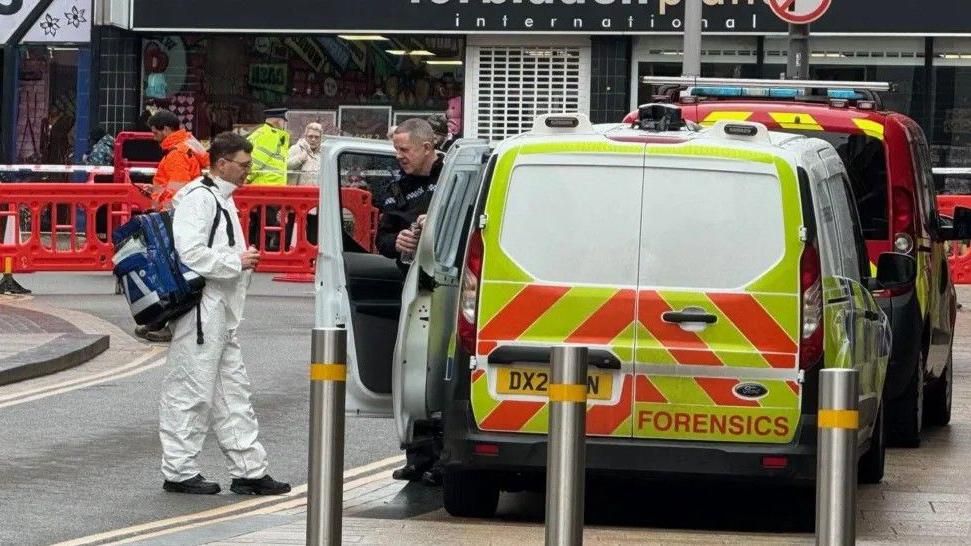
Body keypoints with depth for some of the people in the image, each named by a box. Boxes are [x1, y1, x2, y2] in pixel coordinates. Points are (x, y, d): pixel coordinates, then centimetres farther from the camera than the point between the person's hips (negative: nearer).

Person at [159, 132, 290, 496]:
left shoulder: (221, 198, 18)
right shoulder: (198, 198, -14)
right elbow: (190, 253, -24)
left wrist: (243, 261, 13)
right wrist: (237, 262, -16)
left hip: (221, 314, 11)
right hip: (200, 312, -11)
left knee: (233, 392, 12)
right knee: (191, 392, -4)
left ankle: (249, 469, 16)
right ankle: (179, 472, 2)